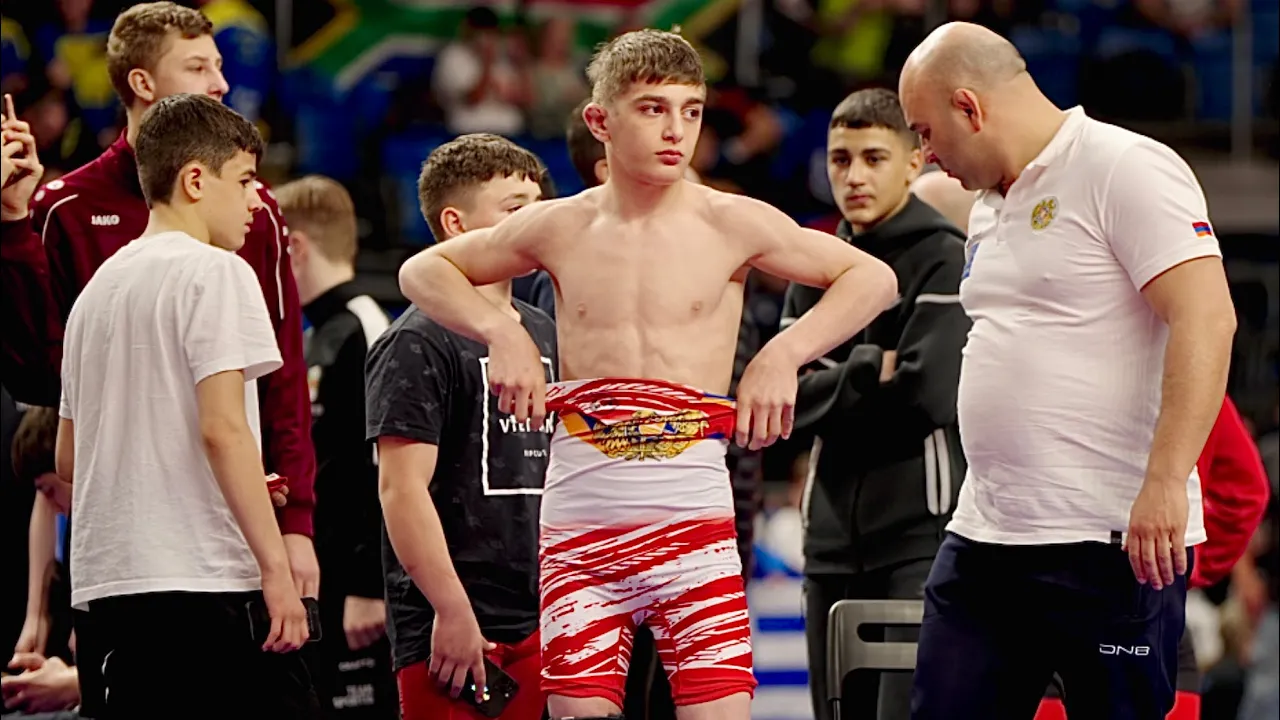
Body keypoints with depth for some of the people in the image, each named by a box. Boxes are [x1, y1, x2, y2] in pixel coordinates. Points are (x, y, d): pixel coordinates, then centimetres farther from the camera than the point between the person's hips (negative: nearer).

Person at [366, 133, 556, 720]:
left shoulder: (542, 333, 17)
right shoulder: (419, 342, -9)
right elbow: (402, 488, -15)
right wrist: (453, 612, -19)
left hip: (540, 618, 8)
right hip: (454, 627, -8)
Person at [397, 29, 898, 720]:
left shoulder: (729, 223, 1)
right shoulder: (559, 228, 7)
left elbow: (873, 278, 6)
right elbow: (423, 271, 20)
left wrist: (782, 355, -5)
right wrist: (502, 333, 4)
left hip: (693, 520, -2)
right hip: (577, 527, 2)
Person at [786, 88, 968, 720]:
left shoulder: (944, 258, -4)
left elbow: (931, 390, -15)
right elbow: (788, 394, 5)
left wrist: (836, 385, -2)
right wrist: (872, 372, -8)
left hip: (923, 531, -7)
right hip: (834, 534, 7)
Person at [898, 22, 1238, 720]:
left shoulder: (1125, 170, -8)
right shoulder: (991, 204, 20)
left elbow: (1206, 320, -18)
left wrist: (1164, 484, -25)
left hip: (1113, 544, -9)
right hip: (984, 538, 9)